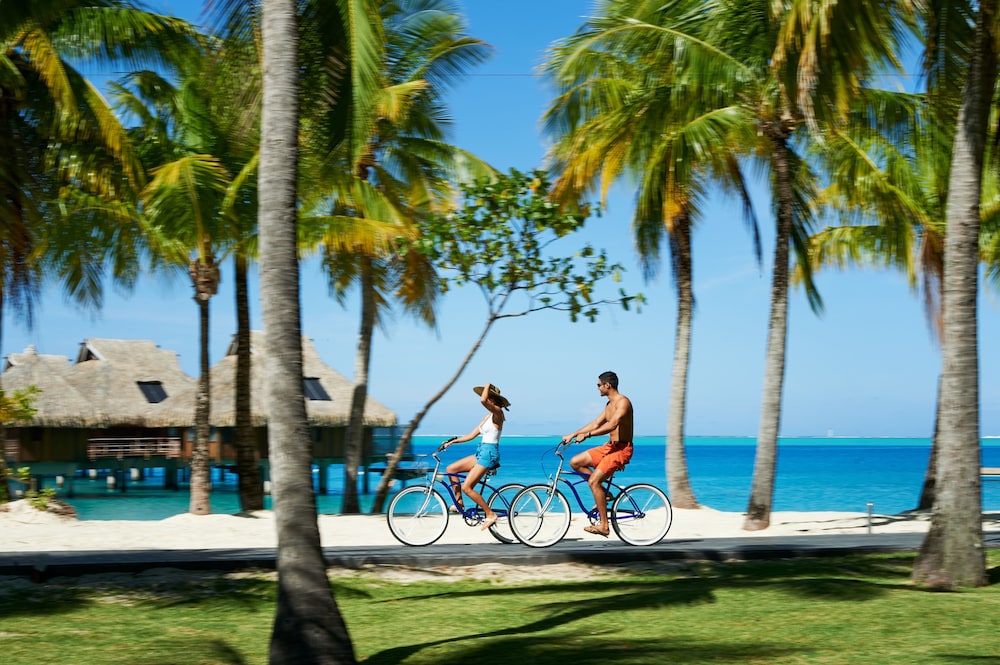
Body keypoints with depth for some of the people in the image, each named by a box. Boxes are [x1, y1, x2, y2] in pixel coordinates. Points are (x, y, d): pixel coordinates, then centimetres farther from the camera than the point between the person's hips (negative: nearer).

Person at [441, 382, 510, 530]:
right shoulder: (487, 417, 16)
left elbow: (483, 401, -31)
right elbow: (472, 435, 18)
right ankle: (459, 503, 11)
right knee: (451, 469, 4)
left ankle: (490, 514, -5)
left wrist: (488, 386, -14)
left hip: (489, 453, -9)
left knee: (466, 487, -13)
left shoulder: (498, 413, -11)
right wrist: (452, 442, 13)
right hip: (481, 452, 9)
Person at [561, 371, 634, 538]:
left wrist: (587, 435, -30)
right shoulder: (609, 404, 16)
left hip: (622, 449, -10)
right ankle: (603, 493, 8)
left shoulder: (623, 402, -15)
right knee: (575, 462, 4)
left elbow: (612, 425, -28)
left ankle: (604, 525, -16)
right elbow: (595, 424, 21)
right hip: (609, 447, 10)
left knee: (593, 481, -20)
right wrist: (573, 435, 15)